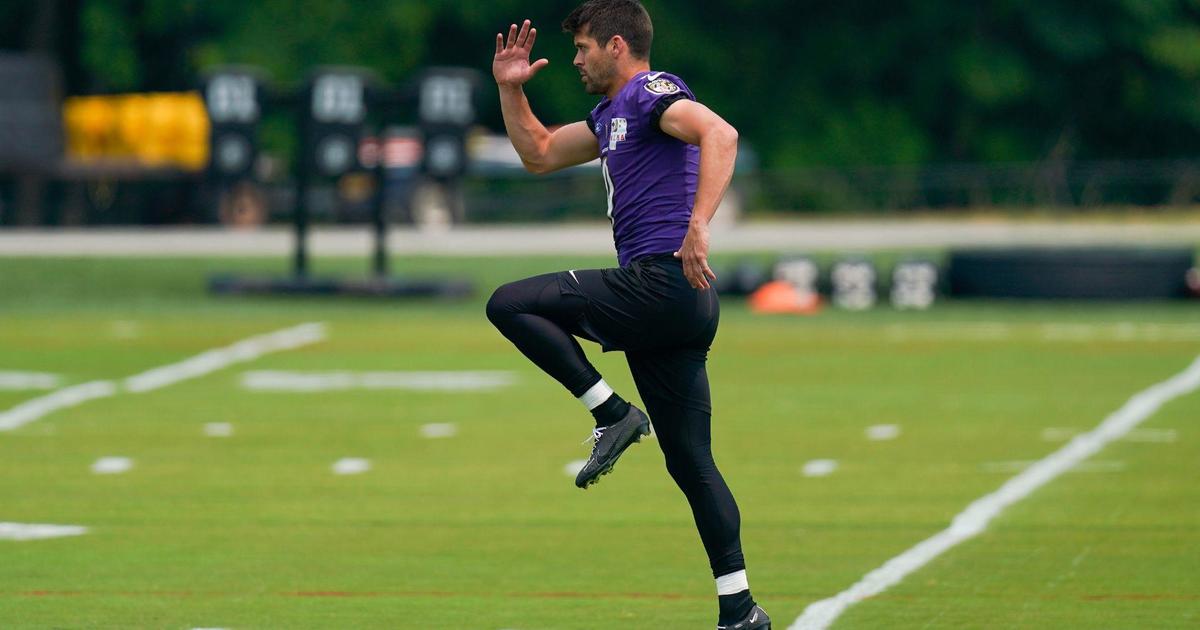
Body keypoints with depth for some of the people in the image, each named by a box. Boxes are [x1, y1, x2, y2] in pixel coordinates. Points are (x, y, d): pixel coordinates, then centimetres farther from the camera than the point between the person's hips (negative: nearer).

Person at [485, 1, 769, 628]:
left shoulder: (651, 93, -5)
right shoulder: (612, 115, 25)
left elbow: (720, 134, -23)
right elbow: (539, 154, 37)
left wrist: (698, 226, -32)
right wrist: (509, 88, 26)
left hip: (662, 284, -10)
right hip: (672, 306, 10)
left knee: (509, 305, -8)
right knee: (691, 463, 7)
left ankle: (612, 413, -9)